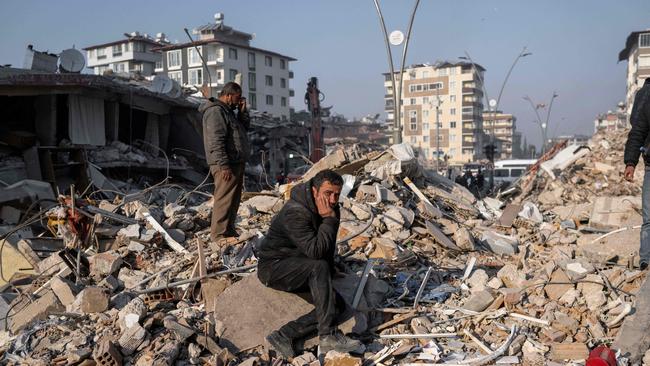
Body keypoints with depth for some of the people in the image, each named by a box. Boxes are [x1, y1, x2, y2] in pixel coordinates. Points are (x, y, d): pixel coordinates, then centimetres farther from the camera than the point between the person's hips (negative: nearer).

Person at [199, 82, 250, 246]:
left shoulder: (228, 111, 20)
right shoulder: (215, 111, -13)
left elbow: (245, 127, 24)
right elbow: (216, 141, -21)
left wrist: (243, 111, 9)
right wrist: (224, 165, -25)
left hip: (236, 163, 11)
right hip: (226, 165, -11)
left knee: (234, 200, 14)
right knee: (224, 199, -10)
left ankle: (229, 231, 22)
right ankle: (219, 234, -6)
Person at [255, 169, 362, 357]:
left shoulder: (329, 209, 0)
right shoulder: (295, 212, -26)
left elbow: (328, 247, 14)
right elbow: (315, 251, -33)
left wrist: (329, 272, 5)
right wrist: (330, 220, -29)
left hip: (297, 269, 8)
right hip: (273, 266, -8)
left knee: (337, 304, -10)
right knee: (318, 267, -34)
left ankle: (284, 335, -19)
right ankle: (328, 335, -33)